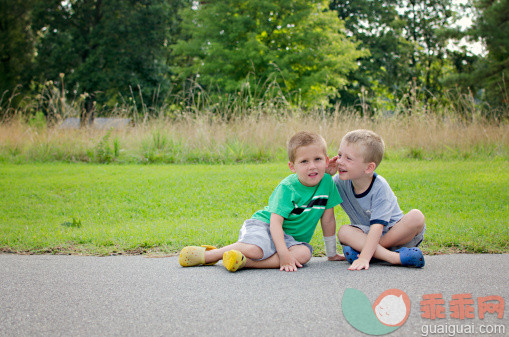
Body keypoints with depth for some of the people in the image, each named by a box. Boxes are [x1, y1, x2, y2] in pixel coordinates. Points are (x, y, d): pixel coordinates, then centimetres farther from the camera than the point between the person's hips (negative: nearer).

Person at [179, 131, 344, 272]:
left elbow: (328, 220, 5)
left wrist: (332, 253, 12)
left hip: (290, 237, 5)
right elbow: (275, 221, -24)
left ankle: (245, 262, -37)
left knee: (304, 253, -32)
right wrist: (284, 254, -37)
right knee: (256, 249, -39)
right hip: (264, 225, -5)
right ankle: (207, 254, -16)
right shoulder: (287, 188, -17)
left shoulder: (327, 182, -5)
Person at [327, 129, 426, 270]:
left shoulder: (380, 187, -22)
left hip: (393, 233, -3)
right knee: (344, 231, -27)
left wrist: (364, 257, -42)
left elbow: (377, 226, -30)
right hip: (364, 234, 3)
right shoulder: (341, 182, -7)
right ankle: (395, 257, -39)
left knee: (416, 217, -30)